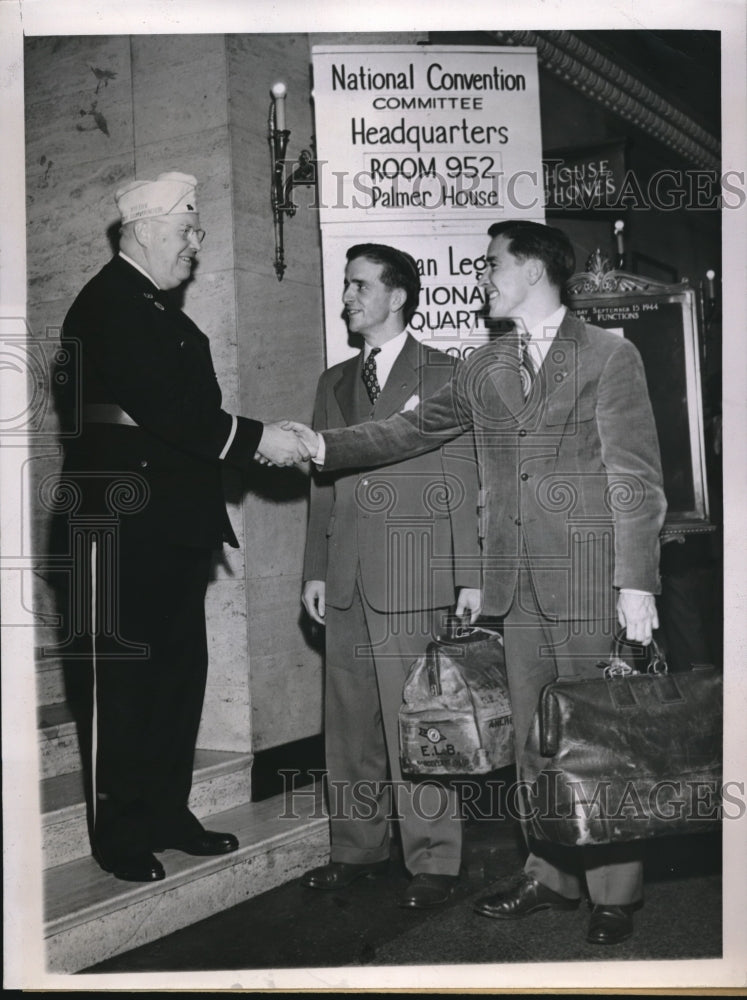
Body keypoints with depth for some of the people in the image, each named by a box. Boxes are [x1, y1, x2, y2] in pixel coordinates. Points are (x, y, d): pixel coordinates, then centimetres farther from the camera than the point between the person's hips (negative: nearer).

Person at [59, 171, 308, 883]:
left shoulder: (155, 306, 19)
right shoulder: (109, 303, -11)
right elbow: (160, 407, -20)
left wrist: (254, 443, 5)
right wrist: (255, 439, -16)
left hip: (174, 519, 10)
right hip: (130, 521, -9)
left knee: (180, 670, 12)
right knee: (128, 676, -1)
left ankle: (167, 816, 24)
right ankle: (120, 835, 10)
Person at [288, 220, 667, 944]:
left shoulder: (609, 356, -2)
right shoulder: (482, 369, 14)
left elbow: (637, 479, -6)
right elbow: (410, 431, 12)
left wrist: (638, 583, -11)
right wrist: (323, 445, 0)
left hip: (587, 579, -5)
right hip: (516, 584, 5)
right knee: (531, 737, 10)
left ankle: (614, 892, 16)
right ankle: (551, 876, 24)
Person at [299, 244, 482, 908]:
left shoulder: (442, 375, 3)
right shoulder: (335, 383, 18)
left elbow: (464, 481, -2)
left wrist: (470, 576, -7)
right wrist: (316, 568, 11)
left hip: (413, 578, -5)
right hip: (346, 582, 5)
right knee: (349, 723, 9)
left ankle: (433, 862, 10)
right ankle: (357, 847, 22)